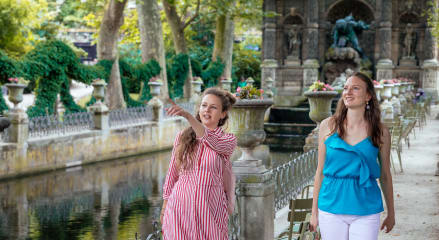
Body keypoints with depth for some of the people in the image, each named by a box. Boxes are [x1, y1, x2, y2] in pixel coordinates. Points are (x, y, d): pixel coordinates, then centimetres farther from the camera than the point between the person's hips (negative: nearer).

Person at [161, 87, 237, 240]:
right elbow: (172, 174, 12)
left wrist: (187, 115, -37)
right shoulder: (182, 137, 6)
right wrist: (164, 207, 10)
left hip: (210, 209, -1)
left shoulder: (228, 140, -1)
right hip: (180, 208, 2)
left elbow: (210, 140, -23)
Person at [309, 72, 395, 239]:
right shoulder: (328, 126, 1)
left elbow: (385, 176, 9)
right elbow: (320, 170, 6)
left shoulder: (381, 132, 0)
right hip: (331, 206, 1)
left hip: (366, 210, 0)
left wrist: (391, 213, 15)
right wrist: (314, 211, 8)